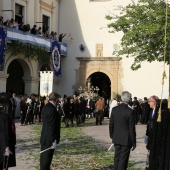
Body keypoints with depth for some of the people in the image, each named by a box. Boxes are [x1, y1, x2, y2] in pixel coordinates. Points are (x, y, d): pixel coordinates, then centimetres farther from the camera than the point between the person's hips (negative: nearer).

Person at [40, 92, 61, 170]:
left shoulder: (45, 107, 8)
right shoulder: (52, 109, -22)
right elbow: (52, 126, -24)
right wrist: (54, 140, -21)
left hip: (44, 137, 10)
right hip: (50, 139, -10)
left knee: (44, 157, 19)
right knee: (47, 157, -2)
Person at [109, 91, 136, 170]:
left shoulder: (114, 109, -3)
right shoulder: (130, 111, -18)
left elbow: (111, 124, 5)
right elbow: (132, 128, -14)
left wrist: (111, 135, 20)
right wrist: (133, 142, -5)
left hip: (116, 139, 5)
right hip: (126, 139, -5)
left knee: (117, 158, 16)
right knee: (123, 159, 3)